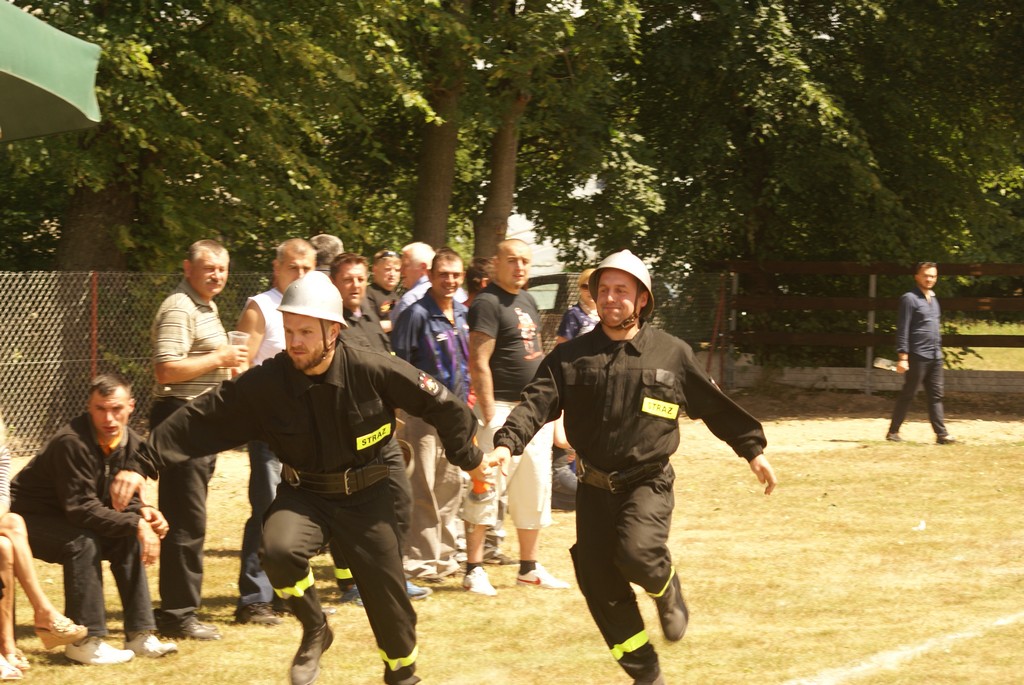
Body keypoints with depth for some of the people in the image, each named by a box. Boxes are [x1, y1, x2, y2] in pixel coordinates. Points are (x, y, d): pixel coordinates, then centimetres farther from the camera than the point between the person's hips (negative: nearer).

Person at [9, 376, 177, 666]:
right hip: (28, 519, -8)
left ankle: (139, 635, -5)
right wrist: (136, 524, -33)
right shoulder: (72, 443, -31)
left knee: (129, 540, -9)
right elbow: (81, 508, -31)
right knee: (83, 542, -31)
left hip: (67, 521, 8)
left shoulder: (131, 443, -5)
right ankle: (85, 641, -24)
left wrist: (142, 512, -19)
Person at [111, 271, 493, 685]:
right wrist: (142, 467, -24)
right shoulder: (263, 384, -17)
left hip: (366, 496, 0)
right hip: (304, 495, 0)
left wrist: (470, 459, 4)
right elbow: (200, 422, -17)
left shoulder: (373, 371, -19)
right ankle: (315, 631, -3)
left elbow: (442, 405, -7)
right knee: (279, 550, -30)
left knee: (388, 594, 6)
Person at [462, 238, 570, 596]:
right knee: (487, 489, -9)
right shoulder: (487, 303, -11)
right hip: (503, 408, -9)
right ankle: (474, 569, -3)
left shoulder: (528, 301, 15)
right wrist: (489, 416, -22)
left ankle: (529, 567, 20)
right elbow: (479, 364, -17)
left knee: (535, 490, 11)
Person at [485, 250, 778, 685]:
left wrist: (752, 449, 13)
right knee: (600, 586, 1)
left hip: (649, 482, -2)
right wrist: (507, 444, -26)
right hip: (595, 487, 3)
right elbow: (537, 403, -9)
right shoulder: (571, 356, 2)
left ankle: (666, 592, 9)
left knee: (637, 554, -28)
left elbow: (715, 406, 11)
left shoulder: (672, 354, 2)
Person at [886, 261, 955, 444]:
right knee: (908, 395, -1)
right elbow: (903, 330, -12)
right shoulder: (910, 299, -8)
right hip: (917, 356, -7)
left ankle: (941, 434, 2)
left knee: (936, 396, 4)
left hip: (935, 357, 7)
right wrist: (902, 357, -17)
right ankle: (893, 431, 8)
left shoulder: (933, 299, 17)